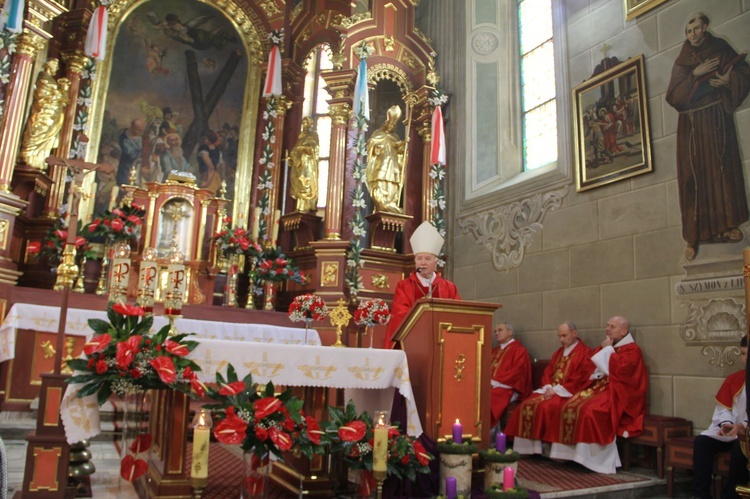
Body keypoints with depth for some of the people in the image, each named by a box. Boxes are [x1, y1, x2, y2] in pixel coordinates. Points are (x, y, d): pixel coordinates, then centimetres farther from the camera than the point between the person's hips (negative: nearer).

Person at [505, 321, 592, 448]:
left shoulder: (585, 352, -3)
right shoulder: (559, 353, 21)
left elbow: (580, 378, -13)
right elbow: (547, 372, 17)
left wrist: (557, 390, -16)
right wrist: (548, 388, -4)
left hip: (567, 393, -7)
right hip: (551, 390, 7)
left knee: (545, 407, -32)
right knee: (527, 404, -15)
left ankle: (543, 446, -22)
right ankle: (529, 448, -15)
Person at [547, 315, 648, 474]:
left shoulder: (632, 349, -2)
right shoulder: (604, 347, 21)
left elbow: (619, 369, -20)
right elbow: (588, 367, 18)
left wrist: (608, 350, -8)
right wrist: (603, 350, 2)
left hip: (616, 392, -7)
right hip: (598, 387, 8)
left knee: (589, 410, -32)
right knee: (570, 406, -16)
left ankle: (590, 457, -23)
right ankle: (573, 453, -15)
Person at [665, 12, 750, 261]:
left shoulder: (720, 49, 11)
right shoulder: (682, 62, 11)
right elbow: (672, 95, -1)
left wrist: (728, 80, -15)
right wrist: (695, 74, -13)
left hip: (717, 117, 0)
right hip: (691, 124, 0)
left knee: (721, 168, -6)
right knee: (695, 177, -4)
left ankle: (725, 225, -2)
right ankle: (694, 236, -5)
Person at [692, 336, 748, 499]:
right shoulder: (733, 379, 11)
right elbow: (723, 408, 8)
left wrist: (743, 426, -24)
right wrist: (726, 424, -12)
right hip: (730, 429, 5)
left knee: (740, 447, -35)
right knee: (701, 441, -18)